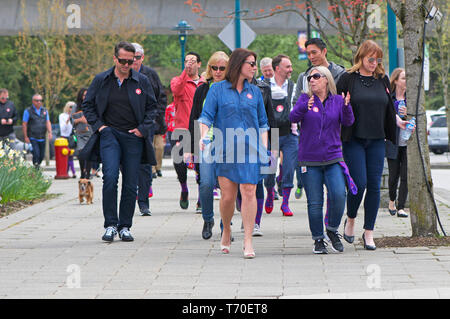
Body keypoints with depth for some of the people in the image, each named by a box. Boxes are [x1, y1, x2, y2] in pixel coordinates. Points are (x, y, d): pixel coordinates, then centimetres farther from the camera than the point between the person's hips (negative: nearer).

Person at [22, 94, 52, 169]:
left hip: (42, 138, 5)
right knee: (36, 154, -16)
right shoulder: (28, 111, -2)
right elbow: (24, 124, -2)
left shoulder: (45, 110, 12)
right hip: (32, 138, -5)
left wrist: (49, 132, -8)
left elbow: (48, 122, 9)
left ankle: (37, 166, 24)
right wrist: (26, 137, -7)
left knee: (42, 155, 7)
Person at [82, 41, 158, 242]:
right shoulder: (101, 80, 5)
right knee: (110, 177, -18)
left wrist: (143, 128, 1)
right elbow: (87, 105, 12)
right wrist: (98, 125, 0)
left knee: (130, 184, 1)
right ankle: (110, 224, -11)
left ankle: (125, 227, 11)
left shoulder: (142, 81, 6)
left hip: (134, 137, 1)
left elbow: (152, 107, 13)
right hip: (110, 134, -1)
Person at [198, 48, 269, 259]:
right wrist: (204, 135, -18)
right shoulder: (218, 89, 5)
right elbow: (206, 116, 0)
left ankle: (248, 241, -7)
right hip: (225, 150, -1)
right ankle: (226, 231, 26)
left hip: (250, 150, 2)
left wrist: (264, 148, 7)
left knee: (249, 192, -9)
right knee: (227, 196, -1)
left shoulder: (255, 92, 13)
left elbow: (262, 123, 17)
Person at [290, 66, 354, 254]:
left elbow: (348, 122, -6)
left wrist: (346, 107, -26)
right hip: (309, 159, 0)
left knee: (339, 195, -16)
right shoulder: (305, 99, 5)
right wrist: (304, 107, -32)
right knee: (314, 203, 0)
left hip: (333, 158, 1)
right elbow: (293, 117, -12)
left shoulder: (337, 101, 7)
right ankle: (318, 240, 14)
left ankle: (332, 230, 7)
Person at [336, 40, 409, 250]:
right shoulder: (348, 79, -2)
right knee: (359, 183, -11)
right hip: (353, 140, -4)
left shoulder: (382, 80, 10)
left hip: (376, 140, 4)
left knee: (374, 185, 0)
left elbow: (388, 109, 20)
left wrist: (400, 122, 10)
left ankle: (369, 232, 8)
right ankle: (350, 220, 16)